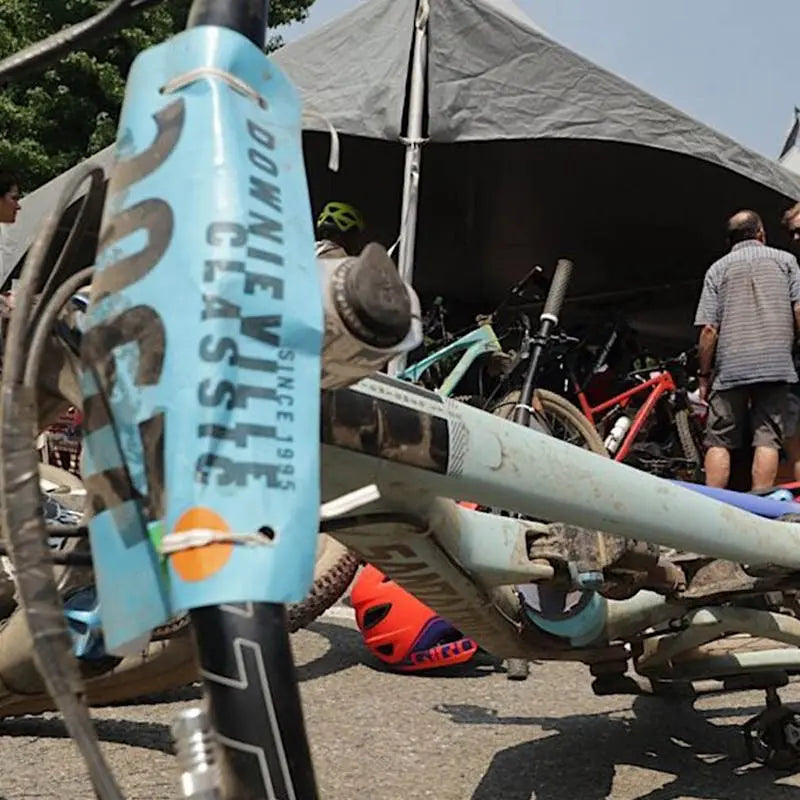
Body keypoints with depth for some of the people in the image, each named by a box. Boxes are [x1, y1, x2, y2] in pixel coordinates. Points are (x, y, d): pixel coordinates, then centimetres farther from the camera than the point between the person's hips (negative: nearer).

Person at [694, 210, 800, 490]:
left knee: (719, 441, 3)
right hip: (776, 364, 0)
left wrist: (704, 374, 9)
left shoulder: (718, 269, 10)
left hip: (730, 368, 0)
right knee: (767, 438, 0)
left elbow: (709, 330, 2)